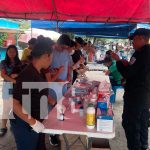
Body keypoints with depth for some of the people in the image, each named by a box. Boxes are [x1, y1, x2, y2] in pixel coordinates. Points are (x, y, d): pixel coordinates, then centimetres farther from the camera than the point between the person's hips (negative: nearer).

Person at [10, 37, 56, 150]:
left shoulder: (39, 73, 0)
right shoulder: (27, 75, -28)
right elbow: (14, 103, -30)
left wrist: (54, 103, 9)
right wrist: (33, 123, -24)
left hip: (37, 121, 8)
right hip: (25, 125, -8)